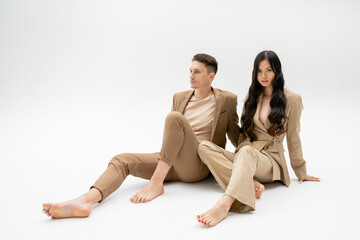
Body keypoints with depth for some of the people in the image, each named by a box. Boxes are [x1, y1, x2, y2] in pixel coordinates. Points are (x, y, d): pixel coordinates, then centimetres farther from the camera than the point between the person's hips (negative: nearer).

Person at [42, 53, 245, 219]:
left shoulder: (227, 100, 8)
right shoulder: (180, 97, 20)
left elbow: (236, 136, 14)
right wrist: (167, 156, 17)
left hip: (199, 165, -5)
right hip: (173, 163, 5)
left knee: (174, 116, -30)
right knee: (122, 160, -17)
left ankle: (156, 183, -30)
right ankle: (85, 201, -42)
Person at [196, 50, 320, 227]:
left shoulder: (292, 99, 4)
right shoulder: (252, 96, 17)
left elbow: (293, 138, 10)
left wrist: (301, 172, 14)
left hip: (270, 159, -5)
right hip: (242, 155, 5)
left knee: (247, 152, -41)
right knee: (204, 146, -23)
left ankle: (224, 204, -63)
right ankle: (247, 183, -40)